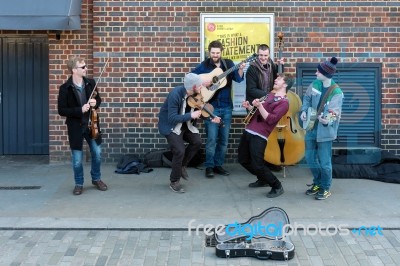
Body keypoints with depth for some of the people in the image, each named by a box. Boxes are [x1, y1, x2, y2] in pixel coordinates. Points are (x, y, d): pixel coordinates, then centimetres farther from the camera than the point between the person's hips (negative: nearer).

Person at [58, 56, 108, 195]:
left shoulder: (91, 83, -2)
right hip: (75, 127, -3)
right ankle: (79, 184, 25)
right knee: (77, 159, 4)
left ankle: (96, 179, 34)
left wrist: (96, 102, -11)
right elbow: (61, 110, -13)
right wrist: (80, 110, -23)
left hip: (91, 124, 4)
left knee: (97, 154, 12)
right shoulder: (65, 88, -14)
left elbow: (98, 98, 13)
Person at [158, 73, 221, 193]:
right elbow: (172, 118, -34)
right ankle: (174, 182, 0)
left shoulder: (193, 94, -9)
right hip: (170, 125, -8)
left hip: (184, 124, 8)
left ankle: (182, 165, 20)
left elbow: (197, 110, 5)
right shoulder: (175, 95, -32)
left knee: (197, 142, -3)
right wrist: (191, 115, -35)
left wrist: (210, 119, -9)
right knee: (180, 151, -18)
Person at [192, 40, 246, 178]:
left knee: (224, 139, 7)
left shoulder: (228, 64, 8)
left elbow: (239, 79, 1)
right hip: (211, 107, -3)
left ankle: (218, 165, 18)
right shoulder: (204, 65, 0)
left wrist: (240, 69, -18)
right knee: (212, 138, -5)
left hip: (226, 107, 3)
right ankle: (209, 166, 5)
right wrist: (201, 80, -19)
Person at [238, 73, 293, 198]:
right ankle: (263, 179, 33)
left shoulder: (284, 102, -9)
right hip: (249, 130, 9)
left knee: (257, 165, -13)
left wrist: (259, 106, -25)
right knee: (243, 159, 17)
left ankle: (277, 186, 6)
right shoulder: (270, 94, 19)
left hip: (259, 135, -9)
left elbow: (271, 119, -19)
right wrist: (249, 107, 9)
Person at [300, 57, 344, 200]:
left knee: (324, 161, 0)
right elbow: (307, 98, 15)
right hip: (311, 128, 6)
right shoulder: (315, 84, -1)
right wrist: (304, 111, 0)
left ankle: (325, 188, 19)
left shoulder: (336, 92, -19)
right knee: (310, 158, 14)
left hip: (325, 131, -6)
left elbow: (334, 112, -24)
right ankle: (317, 183, 33)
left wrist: (327, 120, -44)